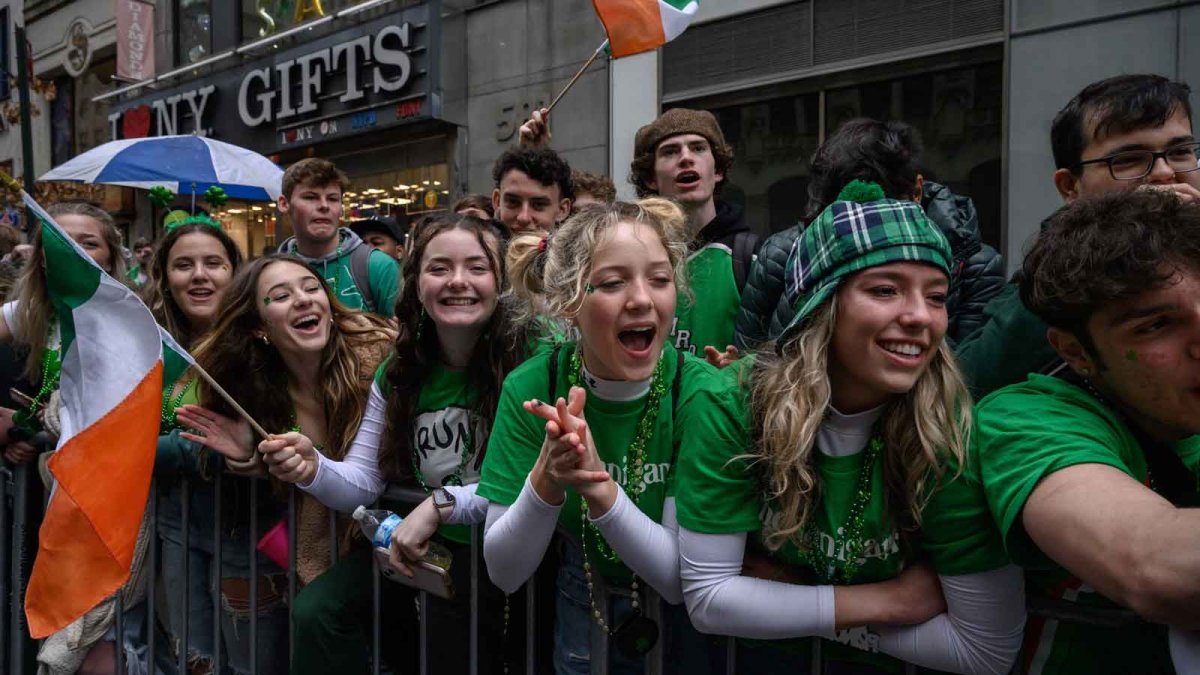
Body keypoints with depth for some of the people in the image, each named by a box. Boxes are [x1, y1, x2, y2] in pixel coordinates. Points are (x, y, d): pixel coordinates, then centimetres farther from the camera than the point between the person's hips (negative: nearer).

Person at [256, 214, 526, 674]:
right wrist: (313, 469, -20)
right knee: (317, 612, -7)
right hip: (417, 540, 6)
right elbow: (364, 482, 1)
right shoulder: (398, 372, 3)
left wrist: (439, 505, -28)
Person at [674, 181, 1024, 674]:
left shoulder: (953, 433, -27)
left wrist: (786, 596, -24)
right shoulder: (734, 407, -28)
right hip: (764, 635, 1)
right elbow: (705, 597, -25)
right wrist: (885, 601, -26)